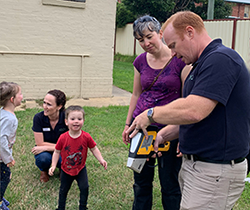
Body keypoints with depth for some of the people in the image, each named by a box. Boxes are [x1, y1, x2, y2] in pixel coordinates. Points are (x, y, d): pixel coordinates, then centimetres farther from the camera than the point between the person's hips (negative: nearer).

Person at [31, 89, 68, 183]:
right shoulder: (38, 117, -20)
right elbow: (40, 144, -17)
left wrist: (45, 147, -22)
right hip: (45, 150, 0)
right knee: (43, 158, -34)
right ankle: (44, 170, 5)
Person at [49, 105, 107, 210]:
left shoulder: (86, 137, -19)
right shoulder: (63, 138, -21)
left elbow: (94, 149, -7)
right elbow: (57, 152, -10)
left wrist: (101, 160, -17)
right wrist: (53, 166, -16)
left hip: (81, 169, 0)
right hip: (66, 170, 0)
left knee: (84, 188, 1)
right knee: (63, 190, 18)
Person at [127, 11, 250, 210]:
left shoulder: (220, 59, -18)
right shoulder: (203, 63, 16)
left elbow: (193, 111, -29)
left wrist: (151, 114, -14)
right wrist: (163, 135, 9)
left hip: (215, 171, -10)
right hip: (195, 164, 10)